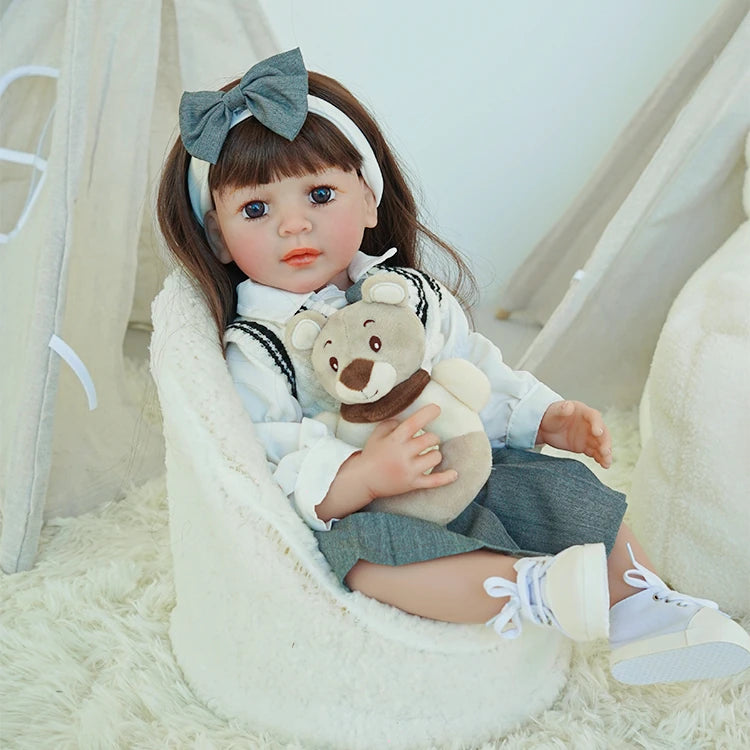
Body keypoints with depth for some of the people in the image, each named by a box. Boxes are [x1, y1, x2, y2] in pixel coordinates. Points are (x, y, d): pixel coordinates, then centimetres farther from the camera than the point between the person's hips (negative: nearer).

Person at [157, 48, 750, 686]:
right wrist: (362, 477, -39)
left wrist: (547, 417, 0)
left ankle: (639, 607, -2)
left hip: (461, 477, 5)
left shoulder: (414, 295, 5)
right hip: (347, 511, -5)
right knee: (359, 544, -37)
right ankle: (534, 590, -43)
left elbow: (478, 375, 15)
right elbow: (270, 477, -22)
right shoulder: (251, 351, -12)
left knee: (564, 486, -8)